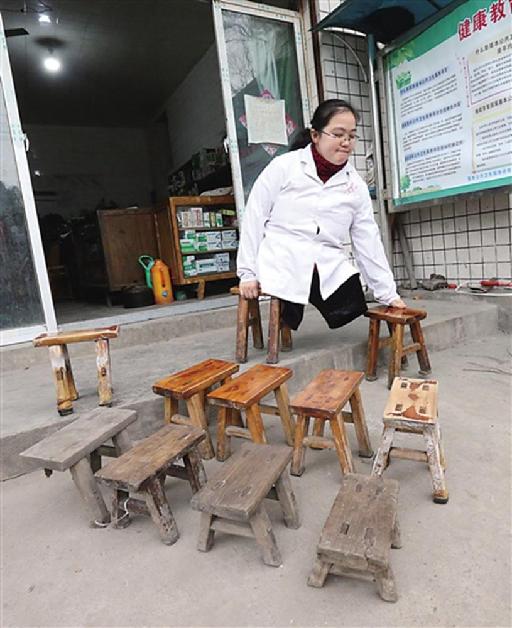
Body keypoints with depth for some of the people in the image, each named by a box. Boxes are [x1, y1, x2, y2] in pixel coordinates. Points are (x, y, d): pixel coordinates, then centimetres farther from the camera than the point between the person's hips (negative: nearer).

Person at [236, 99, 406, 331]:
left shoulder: (356, 184, 9)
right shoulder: (284, 166, 0)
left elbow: (368, 241, 11)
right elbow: (254, 218, 1)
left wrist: (388, 293, 8)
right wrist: (248, 273, -3)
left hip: (330, 270, 4)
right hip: (281, 266, -3)